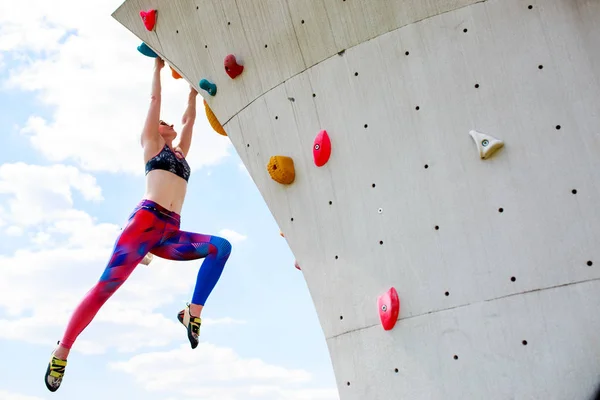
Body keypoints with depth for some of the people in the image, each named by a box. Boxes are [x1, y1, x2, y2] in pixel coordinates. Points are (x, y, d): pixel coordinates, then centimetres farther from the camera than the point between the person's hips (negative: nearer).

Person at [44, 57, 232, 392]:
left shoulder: (179, 153, 29)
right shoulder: (152, 145, 15)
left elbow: (190, 118, 35)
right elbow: (155, 99, 16)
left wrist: (194, 91, 42)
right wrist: (158, 67, 26)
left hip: (171, 233, 6)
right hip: (147, 220, -5)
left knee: (222, 247, -13)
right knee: (108, 284, -12)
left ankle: (193, 312, -16)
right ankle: (62, 352, -4)